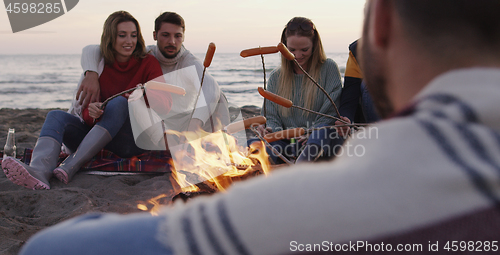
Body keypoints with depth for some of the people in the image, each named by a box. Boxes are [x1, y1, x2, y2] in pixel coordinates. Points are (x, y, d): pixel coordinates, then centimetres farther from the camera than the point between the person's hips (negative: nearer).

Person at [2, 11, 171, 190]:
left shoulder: (148, 64, -2)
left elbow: (165, 105, -16)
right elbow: (86, 114, -2)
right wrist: (91, 112, -27)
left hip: (134, 140, -3)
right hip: (96, 140, 4)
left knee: (119, 103, -29)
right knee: (56, 116, -16)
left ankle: (70, 167, -38)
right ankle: (39, 171, -47)